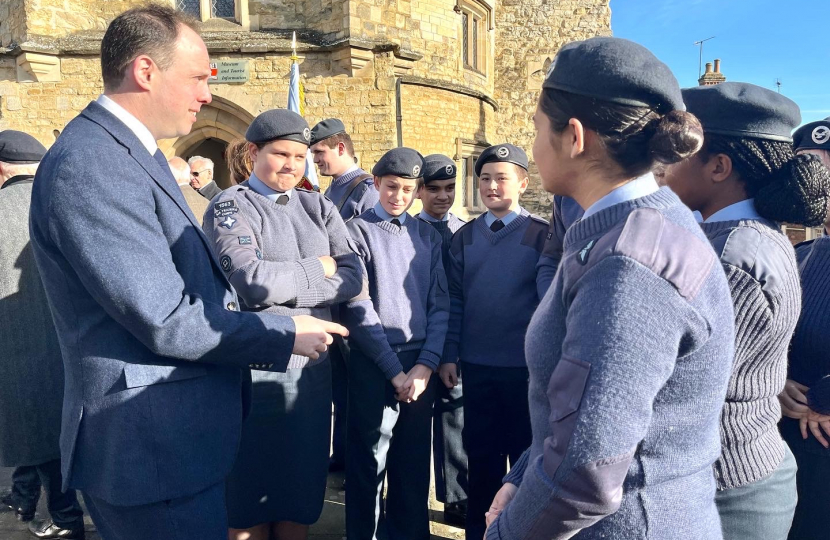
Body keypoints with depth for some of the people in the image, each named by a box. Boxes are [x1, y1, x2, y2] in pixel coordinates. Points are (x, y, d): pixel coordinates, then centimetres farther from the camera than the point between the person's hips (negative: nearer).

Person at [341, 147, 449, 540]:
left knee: (415, 463, 14)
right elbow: (357, 306, -8)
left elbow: (440, 303, 6)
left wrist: (426, 363, -7)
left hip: (421, 365, 4)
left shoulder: (428, 236, 10)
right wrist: (394, 369, -9)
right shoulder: (358, 231, -1)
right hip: (374, 364, -3)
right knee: (368, 464, 7)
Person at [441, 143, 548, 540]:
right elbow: (455, 298, 5)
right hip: (476, 365, 3)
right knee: (481, 454, 15)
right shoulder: (464, 237, 6)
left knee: (525, 452, 13)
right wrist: (450, 355, 0)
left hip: (525, 365, -3)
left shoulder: (541, 234, -4)